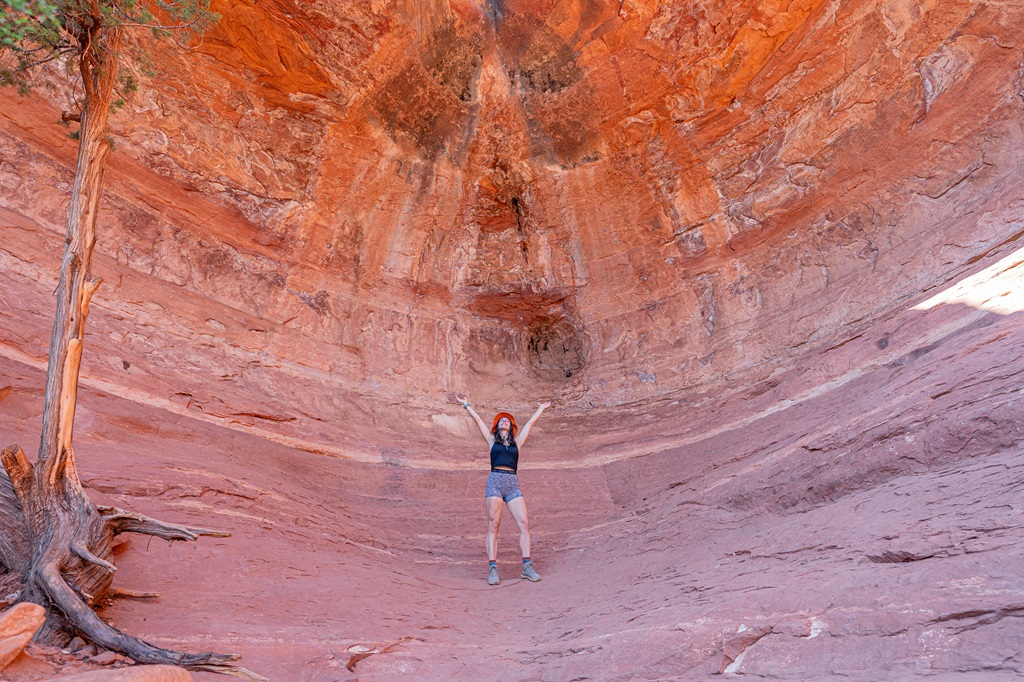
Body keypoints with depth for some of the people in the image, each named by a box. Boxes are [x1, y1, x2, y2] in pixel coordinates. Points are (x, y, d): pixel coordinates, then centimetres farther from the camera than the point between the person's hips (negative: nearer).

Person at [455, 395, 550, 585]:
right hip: (495, 482, -2)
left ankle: (527, 566, -4)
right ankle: (493, 569, -6)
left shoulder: (517, 442, 20)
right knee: (493, 525, -5)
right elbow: (478, 420, 25)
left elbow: (530, 422, 32)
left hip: (513, 485, 2)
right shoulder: (492, 440, 17)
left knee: (524, 523, -7)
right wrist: (466, 404, 35)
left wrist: (541, 408, 43)